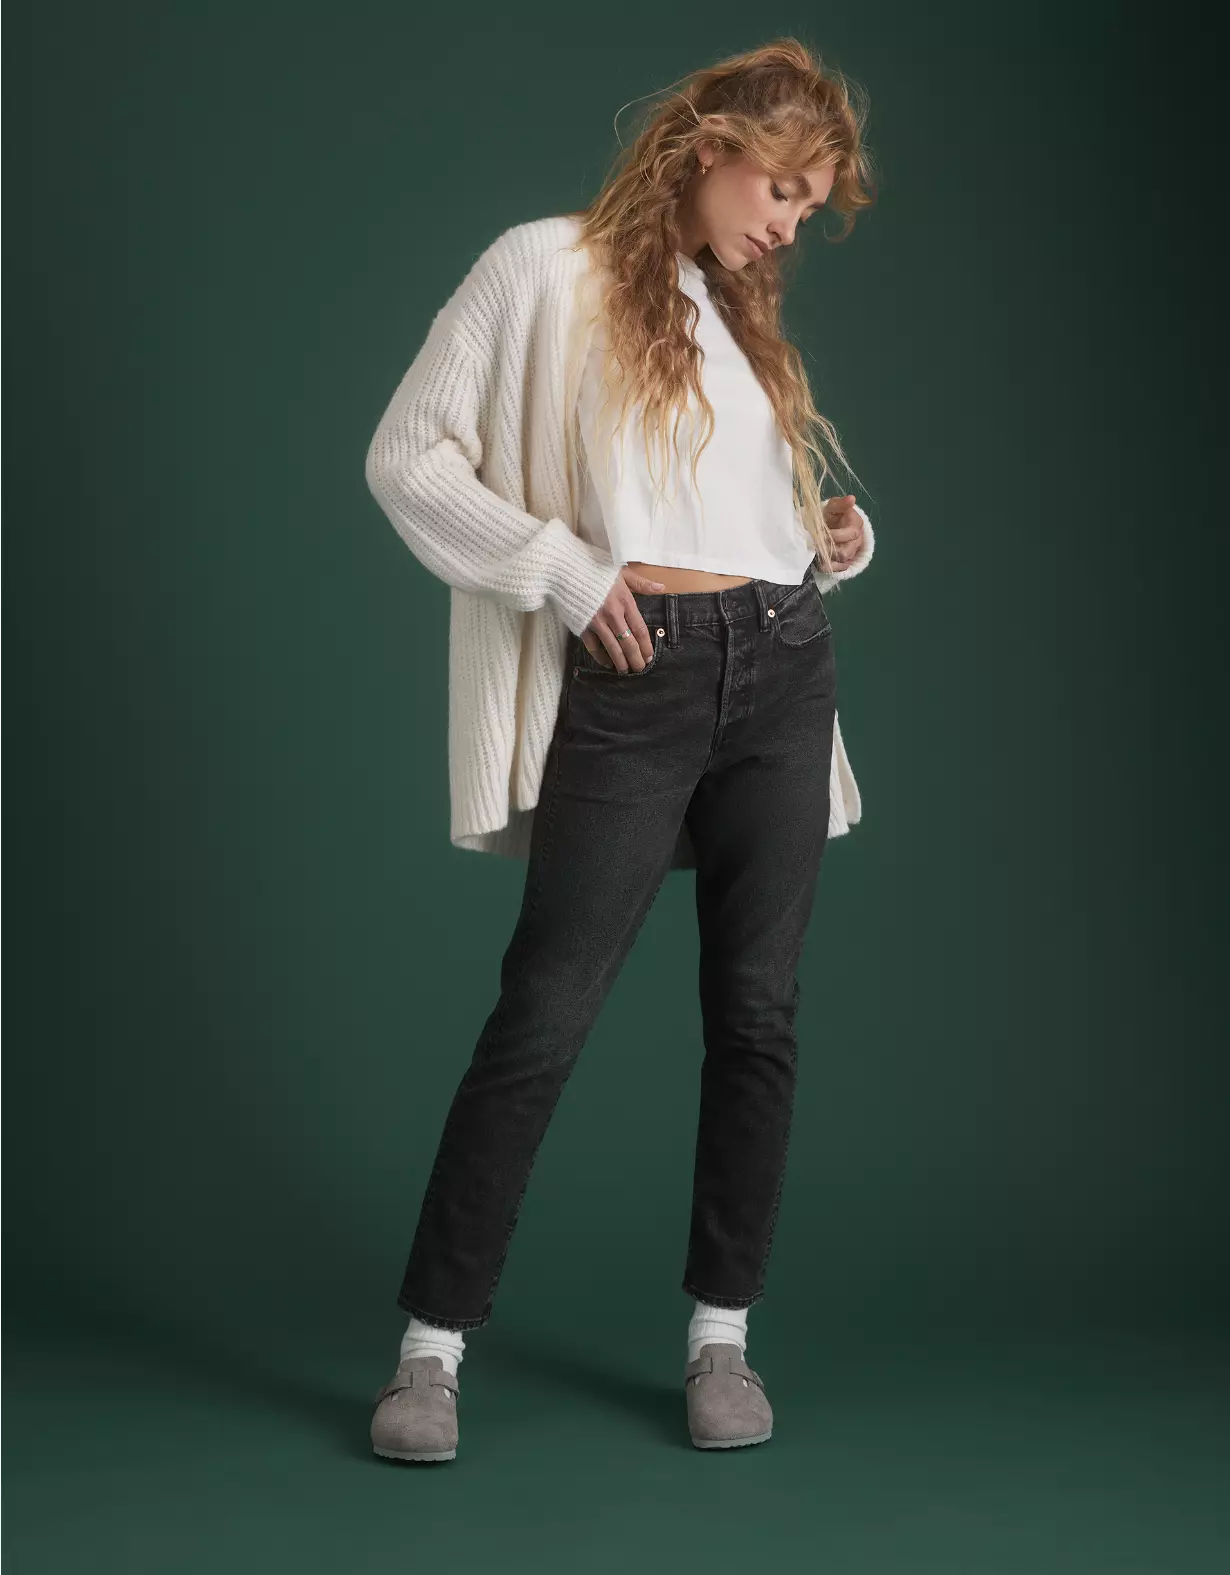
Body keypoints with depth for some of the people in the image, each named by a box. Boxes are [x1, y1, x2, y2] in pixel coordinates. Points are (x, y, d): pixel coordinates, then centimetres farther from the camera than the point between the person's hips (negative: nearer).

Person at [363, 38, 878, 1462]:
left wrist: (838, 537, 7)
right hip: (629, 684, -6)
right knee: (542, 1017, -8)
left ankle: (722, 1332, 17)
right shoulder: (548, 269, 0)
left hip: (781, 669, 6)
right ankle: (434, 1341, 4)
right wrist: (562, 568, -12)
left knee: (757, 1012, 5)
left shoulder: (742, 312, 20)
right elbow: (408, 457, -3)